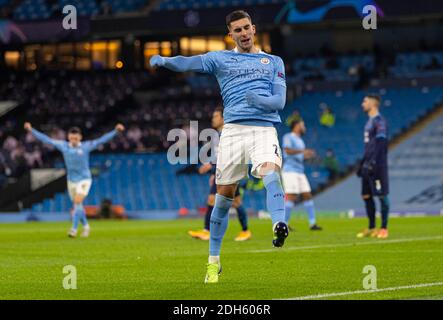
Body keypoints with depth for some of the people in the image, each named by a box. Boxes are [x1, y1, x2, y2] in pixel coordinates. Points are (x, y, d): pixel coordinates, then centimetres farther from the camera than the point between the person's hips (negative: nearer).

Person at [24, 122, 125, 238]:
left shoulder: (86, 146, -10)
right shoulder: (63, 146, -3)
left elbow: (102, 140, -15)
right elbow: (46, 139, 1)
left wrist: (116, 131, -24)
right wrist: (31, 130, 1)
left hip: (84, 179, -4)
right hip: (71, 180, 4)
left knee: (77, 203, -19)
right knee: (78, 206, 13)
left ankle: (74, 229, -18)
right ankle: (86, 226, 33)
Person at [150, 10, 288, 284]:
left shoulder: (274, 62, 17)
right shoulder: (221, 59, 14)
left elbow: (280, 101, 7)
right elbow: (189, 63, -2)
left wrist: (259, 100, -14)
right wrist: (163, 61, -22)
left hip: (264, 129, 0)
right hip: (233, 129, 0)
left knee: (270, 171, -31)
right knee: (224, 196, 1)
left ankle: (279, 226, -52)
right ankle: (213, 262, 12)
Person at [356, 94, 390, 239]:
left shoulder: (379, 121, -11)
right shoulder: (369, 121, 18)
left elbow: (380, 144, -18)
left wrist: (373, 163, -24)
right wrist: (362, 164, 22)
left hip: (377, 166, -9)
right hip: (368, 166, 9)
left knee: (382, 195, -4)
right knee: (366, 196, 9)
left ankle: (384, 228, 0)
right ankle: (371, 228, 16)